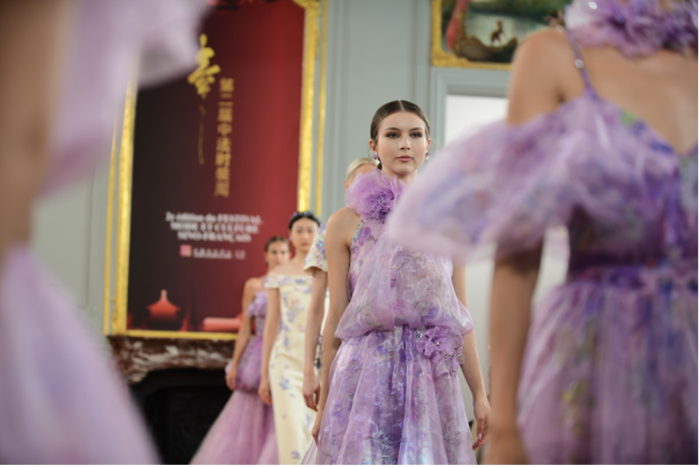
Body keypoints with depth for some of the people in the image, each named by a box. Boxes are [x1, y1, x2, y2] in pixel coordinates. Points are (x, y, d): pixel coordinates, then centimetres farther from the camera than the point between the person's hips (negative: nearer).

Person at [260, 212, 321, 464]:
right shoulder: (278, 276, 7)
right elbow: (271, 325, 8)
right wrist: (264, 375, 6)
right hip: (288, 362, -1)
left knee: (315, 432, 3)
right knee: (292, 433, -11)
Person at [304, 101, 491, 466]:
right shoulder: (347, 223, 3)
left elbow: (460, 315, 10)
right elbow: (336, 318, 4)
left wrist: (479, 394, 6)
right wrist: (324, 402, 5)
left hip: (432, 380, 2)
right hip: (365, 378, -2)